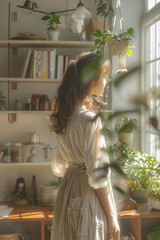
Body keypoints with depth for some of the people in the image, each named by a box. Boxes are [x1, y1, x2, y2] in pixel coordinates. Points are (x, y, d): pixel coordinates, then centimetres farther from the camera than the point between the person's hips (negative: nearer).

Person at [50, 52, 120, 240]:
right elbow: (97, 175, -20)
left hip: (67, 191, 8)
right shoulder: (90, 120, -21)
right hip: (88, 196, -8)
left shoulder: (63, 116, 4)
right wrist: (111, 218, -13)